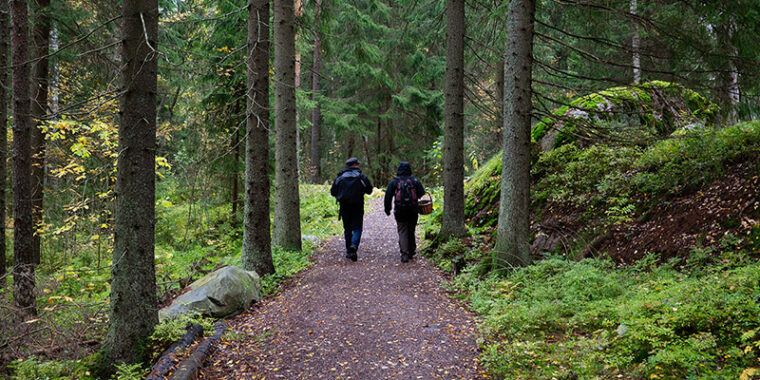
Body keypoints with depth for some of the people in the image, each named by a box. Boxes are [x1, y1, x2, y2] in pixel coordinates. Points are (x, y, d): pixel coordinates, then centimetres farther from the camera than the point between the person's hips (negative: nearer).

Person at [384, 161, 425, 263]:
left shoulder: (394, 182, 1)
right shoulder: (415, 181, 4)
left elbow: (388, 196, 1)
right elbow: (422, 195, 3)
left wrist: (387, 209, 11)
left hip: (400, 211, -1)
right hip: (413, 211, 2)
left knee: (402, 232, 0)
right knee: (411, 231, 16)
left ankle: (404, 254, -14)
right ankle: (411, 252, 23)